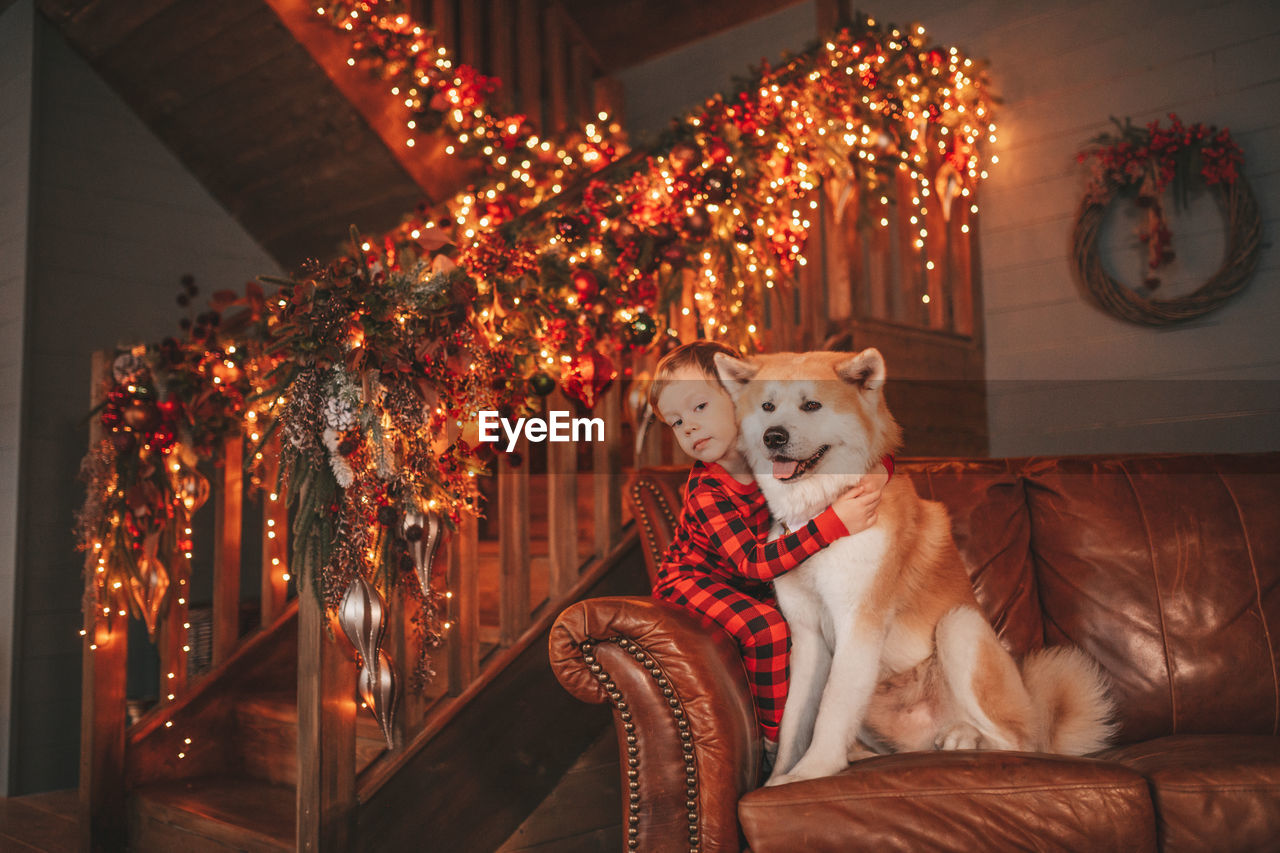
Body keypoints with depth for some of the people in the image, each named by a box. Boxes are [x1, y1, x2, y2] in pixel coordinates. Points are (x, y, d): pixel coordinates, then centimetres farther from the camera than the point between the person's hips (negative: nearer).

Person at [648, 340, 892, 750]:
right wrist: (833, 523, -46)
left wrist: (878, 469, -28)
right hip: (692, 580, -6)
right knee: (767, 629, -25)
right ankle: (776, 741, -9)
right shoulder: (706, 494, -30)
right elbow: (754, 563, -41)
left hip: (746, 586, 7)